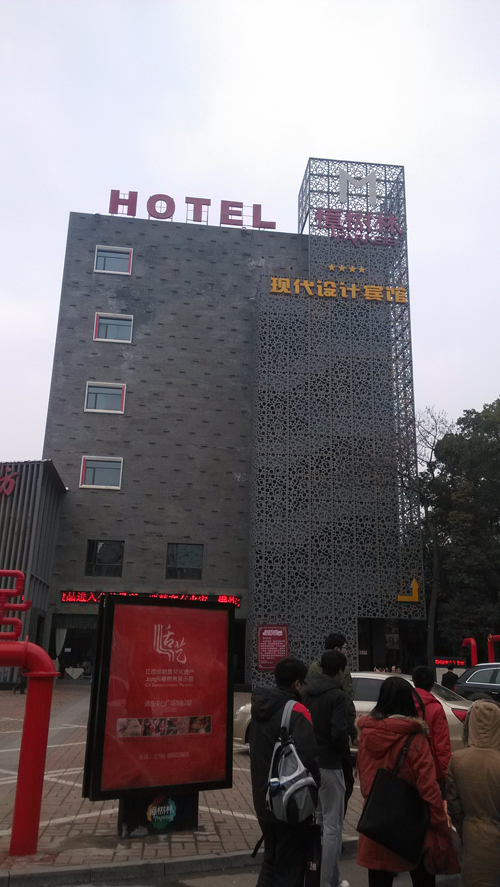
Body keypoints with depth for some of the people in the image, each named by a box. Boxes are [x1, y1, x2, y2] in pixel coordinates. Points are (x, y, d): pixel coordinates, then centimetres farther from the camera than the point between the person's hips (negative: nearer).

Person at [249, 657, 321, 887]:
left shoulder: (261, 708, 5)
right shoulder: (297, 711, -21)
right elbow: (308, 758, -25)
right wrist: (315, 787, -9)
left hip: (263, 799, 7)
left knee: (271, 860, 23)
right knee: (289, 867, 8)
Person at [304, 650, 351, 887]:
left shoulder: (307, 692, 7)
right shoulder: (337, 695, -15)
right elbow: (339, 733, -20)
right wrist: (348, 759, -5)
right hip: (329, 765, -7)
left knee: (315, 819, 23)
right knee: (332, 825, 4)